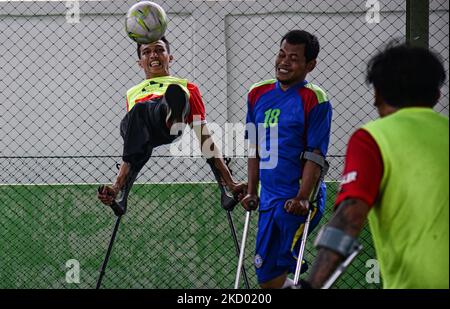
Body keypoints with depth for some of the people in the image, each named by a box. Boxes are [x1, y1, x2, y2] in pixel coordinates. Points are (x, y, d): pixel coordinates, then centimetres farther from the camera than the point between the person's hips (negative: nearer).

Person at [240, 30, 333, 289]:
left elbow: (315, 155, -13)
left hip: (296, 201, -7)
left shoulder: (314, 100, -8)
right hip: (269, 198, 7)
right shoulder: (258, 94, 11)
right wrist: (252, 192, 15)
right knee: (267, 277, 6)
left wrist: (302, 197, -21)